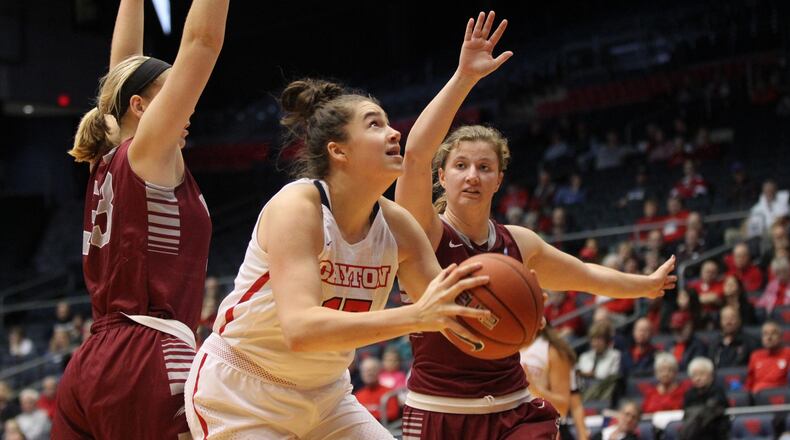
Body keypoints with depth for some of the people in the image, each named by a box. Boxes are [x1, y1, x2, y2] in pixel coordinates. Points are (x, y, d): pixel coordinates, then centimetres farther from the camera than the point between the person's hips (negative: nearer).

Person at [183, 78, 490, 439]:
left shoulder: (396, 225, -6)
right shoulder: (295, 206, -24)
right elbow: (300, 329, -38)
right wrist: (414, 316, -47)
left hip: (323, 395, 7)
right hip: (238, 396, -7)